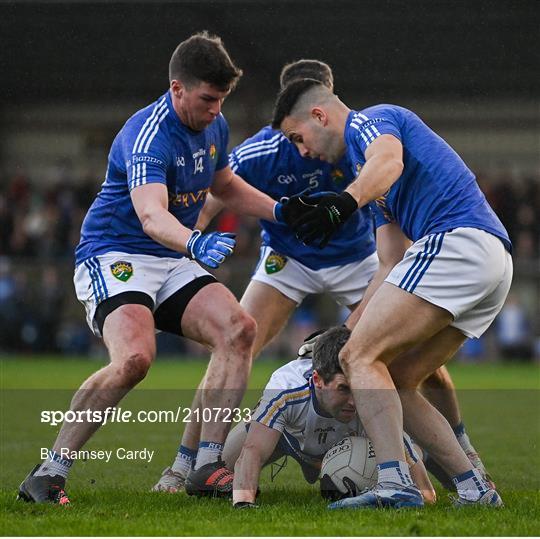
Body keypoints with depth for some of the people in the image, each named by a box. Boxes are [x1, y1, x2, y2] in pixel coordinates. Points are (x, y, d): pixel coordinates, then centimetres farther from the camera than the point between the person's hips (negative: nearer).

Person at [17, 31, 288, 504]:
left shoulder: (215, 126, 5)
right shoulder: (147, 135, -23)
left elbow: (225, 186, 27)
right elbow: (151, 216, -40)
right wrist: (196, 243, -58)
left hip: (172, 264, 8)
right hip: (112, 256, -8)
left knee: (239, 329, -15)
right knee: (135, 357, -32)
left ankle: (208, 467, -10)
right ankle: (48, 473, -21)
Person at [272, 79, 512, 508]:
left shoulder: (368, 120, 4)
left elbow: (389, 160, -23)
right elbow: (393, 266, 29)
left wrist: (342, 204, -40)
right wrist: (351, 328, 25)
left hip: (456, 241, -10)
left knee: (361, 356, -13)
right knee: (395, 382, 11)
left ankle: (395, 484, -28)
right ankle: (474, 490, 6)